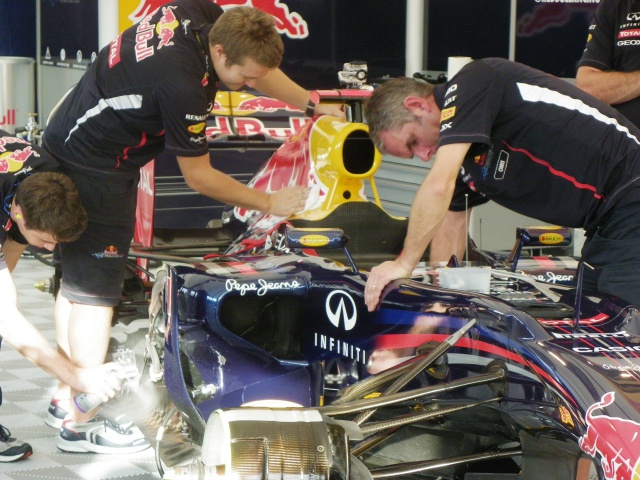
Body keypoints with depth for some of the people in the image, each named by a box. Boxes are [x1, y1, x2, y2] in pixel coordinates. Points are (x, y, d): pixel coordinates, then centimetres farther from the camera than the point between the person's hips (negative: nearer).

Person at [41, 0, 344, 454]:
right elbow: (199, 178, -17)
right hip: (95, 168, -10)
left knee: (76, 278, 17)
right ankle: (80, 422, 2)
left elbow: (262, 70, 12)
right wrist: (269, 203, -8)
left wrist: (314, 104, 9)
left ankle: (67, 398, 29)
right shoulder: (183, 85, -31)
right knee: (96, 291, -4)